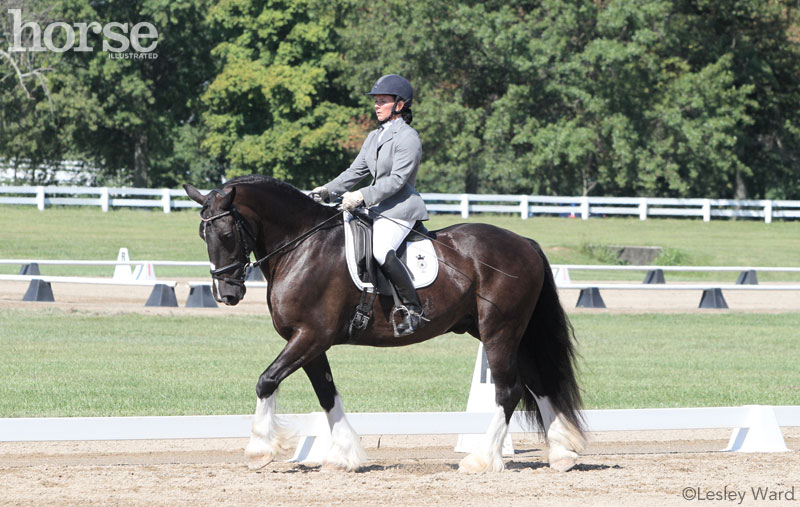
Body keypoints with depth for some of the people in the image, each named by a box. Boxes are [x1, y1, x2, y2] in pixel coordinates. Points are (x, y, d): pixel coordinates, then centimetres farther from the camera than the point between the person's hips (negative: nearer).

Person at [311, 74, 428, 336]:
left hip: (401, 209, -10)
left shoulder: (408, 138, -10)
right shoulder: (375, 137, 18)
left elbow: (397, 179, -18)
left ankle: (413, 307, -23)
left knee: (381, 251, -31)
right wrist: (328, 189, 3)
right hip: (378, 207, 10)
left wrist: (362, 196, -25)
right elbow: (356, 171, 17)